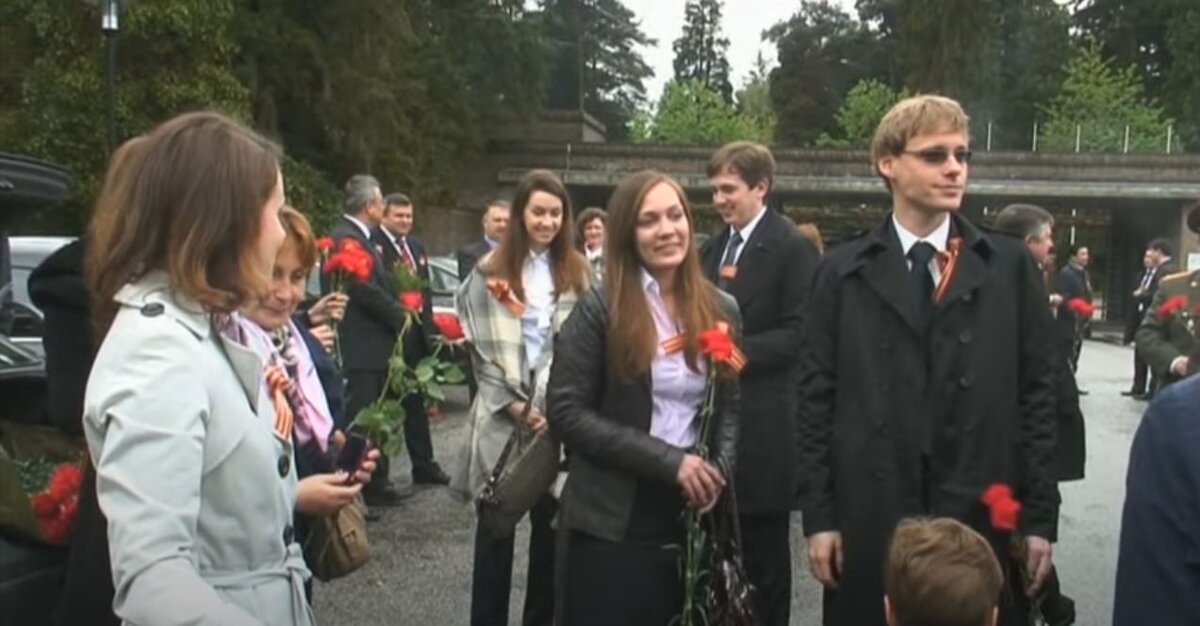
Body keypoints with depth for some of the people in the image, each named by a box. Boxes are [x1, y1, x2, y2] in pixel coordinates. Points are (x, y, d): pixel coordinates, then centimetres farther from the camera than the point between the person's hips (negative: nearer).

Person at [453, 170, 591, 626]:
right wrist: (516, 405, -9)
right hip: (504, 414, -1)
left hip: (559, 414, 2)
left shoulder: (577, 273, 5)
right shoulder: (491, 271, 0)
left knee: (550, 522, 9)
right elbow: (482, 348, -2)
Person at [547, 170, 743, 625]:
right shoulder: (600, 309, -6)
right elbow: (566, 412, -11)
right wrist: (668, 460, -16)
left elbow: (731, 407, 12)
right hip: (613, 522, -3)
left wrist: (719, 470, -8)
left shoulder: (720, 310, 7)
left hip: (694, 518, 4)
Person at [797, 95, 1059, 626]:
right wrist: (818, 515, -3)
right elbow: (816, 397, 1)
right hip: (869, 518, 0)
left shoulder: (1010, 267, 4)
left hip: (984, 517, 1)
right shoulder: (843, 271, 3)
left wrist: (1040, 516, 0)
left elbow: (1037, 393, 4)